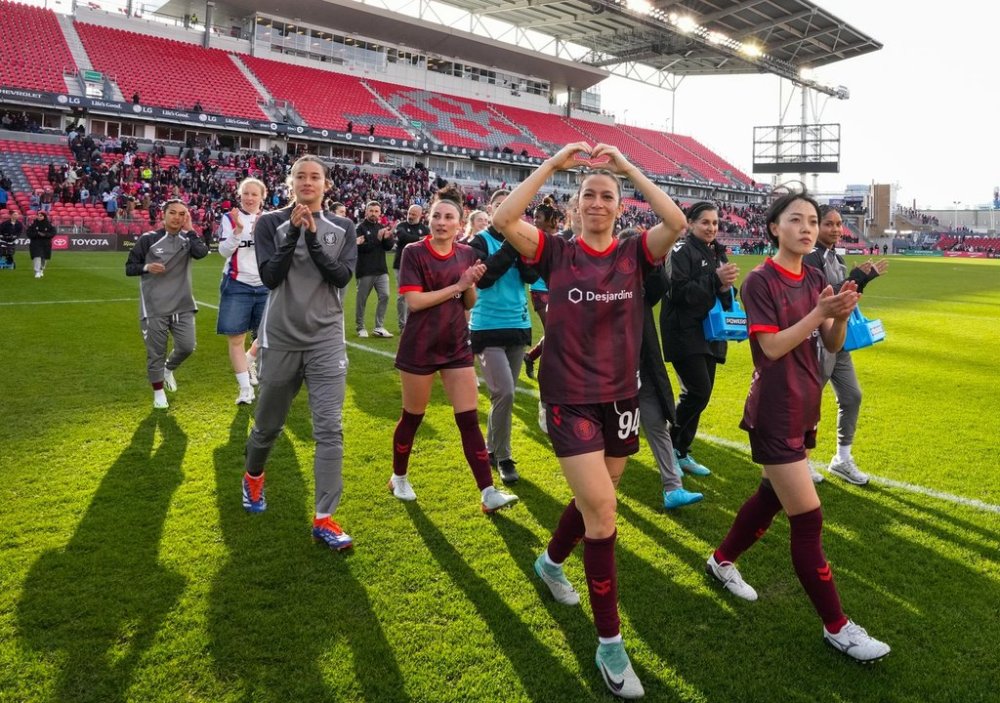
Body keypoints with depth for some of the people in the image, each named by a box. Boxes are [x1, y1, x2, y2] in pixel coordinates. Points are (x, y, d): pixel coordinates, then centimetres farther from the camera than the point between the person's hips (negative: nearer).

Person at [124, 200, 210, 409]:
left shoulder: (187, 239, 3)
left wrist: (189, 229, -14)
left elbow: (202, 252, -19)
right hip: (154, 307, -2)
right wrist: (146, 267, -16)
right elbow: (129, 267, 3)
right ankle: (158, 393, 23)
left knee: (187, 347, -1)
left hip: (182, 305, 2)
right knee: (156, 352, 5)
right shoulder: (148, 239, -3)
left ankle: (168, 369, 32)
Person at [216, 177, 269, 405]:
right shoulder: (230, 218, -1)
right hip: (237, 285, -2)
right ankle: (245, 388, 14)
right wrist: (238, 229, -22)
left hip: (264, 285, 2)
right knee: (236, 338, 1)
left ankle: (250, 360, 39)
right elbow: (224, 251, -9)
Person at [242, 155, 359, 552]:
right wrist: (294, 232, -18)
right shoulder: (270, 223, -1)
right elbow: (269, 277, -12)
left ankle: (324, 519, -1)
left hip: (326, 339, 1)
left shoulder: (342, 228, 3)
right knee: (268, 424, 15)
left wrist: (313, 239, -17)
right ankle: (253, 477, 47)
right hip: (281, 338, 0)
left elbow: (342, 277, -9)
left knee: (330, 428, -8)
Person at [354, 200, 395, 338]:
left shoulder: (382, 227, 11)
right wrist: (377, 239, -22)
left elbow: (389, 247, 3)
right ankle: (360, 328, 18)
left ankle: (379, 327, 6)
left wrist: (387, 238, -18)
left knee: (384, 296, -3)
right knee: (362, 299, 5)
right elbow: (360, 247, -17)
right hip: (365, 271, -5)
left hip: (381, 270, 5)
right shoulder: (361, 228, -6)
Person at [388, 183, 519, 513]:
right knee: (412, 417, 11)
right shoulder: (414, 252, -9)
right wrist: (456, 286, -18)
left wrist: (473, 283, -12)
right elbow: (413, 301, -18)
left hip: (457, 346, 4)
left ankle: (488, 493, 3)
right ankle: (399, 478, 34)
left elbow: (469, 304, 9)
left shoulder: (467, 254, 4)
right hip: (419, 348, -4)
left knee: (469, 421, 1)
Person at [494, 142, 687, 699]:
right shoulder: (556, 252, -4)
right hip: (570, 399, -4)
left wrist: (629, 167, -15)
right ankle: (610, 643, 5)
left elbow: (677, 222, -19)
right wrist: (553, 164, -17)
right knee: (602, 512, -10)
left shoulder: (635, 253, 0)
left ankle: (552, 562, 52)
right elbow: (504, 219, -19)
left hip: (621, 397, 4)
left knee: (593, 502, 19)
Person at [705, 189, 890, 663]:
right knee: (808, 519, -3)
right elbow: (772, 346, -20)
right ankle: (835, 626, 10)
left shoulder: (815, 280, 6)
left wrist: (842, 315, -17)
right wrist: (819, 313, -27)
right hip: (775, 414, -8)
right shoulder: (759, 282, -14)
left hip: (804, 408, 8)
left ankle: (722, 561, 43)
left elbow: (833, 345, 3)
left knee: (771, 497, 20)